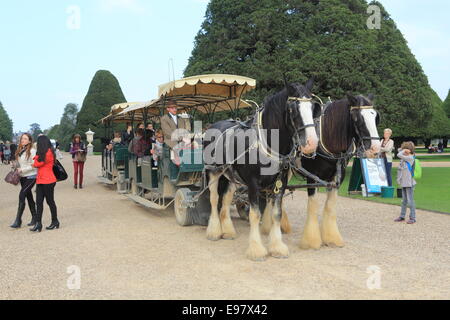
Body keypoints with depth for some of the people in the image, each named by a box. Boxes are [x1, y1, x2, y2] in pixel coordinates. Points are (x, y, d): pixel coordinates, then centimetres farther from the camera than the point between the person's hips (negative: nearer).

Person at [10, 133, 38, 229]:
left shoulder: (32, 151, -12)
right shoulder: (19, 151, 11)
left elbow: (34, 165, -15)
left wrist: (22, 170, -17)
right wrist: (15, 165, 2)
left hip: (31, 177, -7)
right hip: (22, 177, 8)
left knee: (22, 196, -14)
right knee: (29, 197, 12)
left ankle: (18, 221, -10)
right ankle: (34, 219, 21)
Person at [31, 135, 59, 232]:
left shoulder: (48, 152, -13)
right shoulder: (43, 153, 17)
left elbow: (36, 164, -11)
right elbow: (36, 164, 12)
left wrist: (37, 156, 5)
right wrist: (37, 157, -6)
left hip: (48, 181, -9)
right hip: (40, 180, 9)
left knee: (50, 201, 2)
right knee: (39, 202, 3)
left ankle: (55, 222, 14)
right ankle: (38, 224, 3)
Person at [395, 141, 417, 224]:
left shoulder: (410, 158, -15)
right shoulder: (405, 157, 9)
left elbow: (399, 155, -23)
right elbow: (399, 150, 22)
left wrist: (404, 150, -8)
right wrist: (402, 149, 3)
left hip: (409, 183, -9)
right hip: (404, 183, 9)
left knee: (410, 201, -2)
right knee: (404, 200, 15)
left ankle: (412, 218, 5)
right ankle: (402, 216, 23)